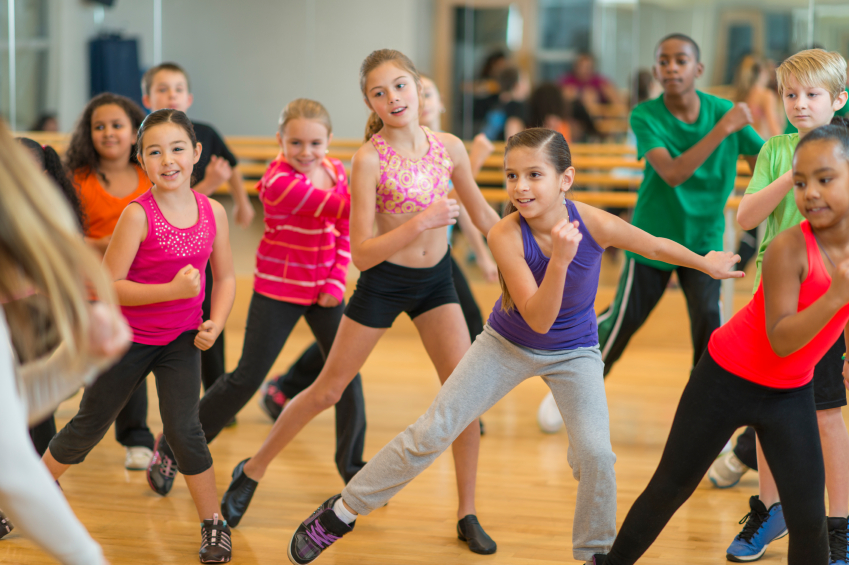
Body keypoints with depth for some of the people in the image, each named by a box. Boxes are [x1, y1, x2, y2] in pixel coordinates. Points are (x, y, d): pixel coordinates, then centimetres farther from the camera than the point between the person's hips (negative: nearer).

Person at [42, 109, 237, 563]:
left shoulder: (213, 212, -7)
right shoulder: (138, 215, -19)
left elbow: (225, 276, 5)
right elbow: (108, 285, -19)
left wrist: (215, 322, -11)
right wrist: (172, 290, -29)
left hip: (181, 339, 2)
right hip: (129, 337, -2)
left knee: (184, 429, -10)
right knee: (88, 427, 10)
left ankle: (214, 523, 7)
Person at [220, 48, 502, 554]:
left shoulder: (449, 148, -7)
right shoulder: (369, 158, -19)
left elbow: (484, 216, 9)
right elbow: (362, 253, -20)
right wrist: (420, 223, -30)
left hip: (435, 280, 3)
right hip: (382, 281, -3)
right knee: (327, 391, 7)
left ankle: (468, 513, 12)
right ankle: (253, 470, 27)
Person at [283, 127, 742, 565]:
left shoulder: (595, 224, -27)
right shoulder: (505, 235, -29)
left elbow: (658, 246, -7)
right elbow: (538, 319, -33)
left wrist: (708, 264, 8)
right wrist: (560, 260, -47)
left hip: (574, 353, 1)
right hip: (509, 344, 0)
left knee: (595, 454, -15)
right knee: (432, 431, -3)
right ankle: (342, 511, 11)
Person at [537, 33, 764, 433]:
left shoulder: (723, 111, -9)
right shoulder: (645, 116, -15)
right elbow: (672, 173, -30)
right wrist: (724, 129, -32)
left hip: (705, 239, 1)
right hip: (653, 237, -1)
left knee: (708, 319, -17)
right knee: (622, 321, 6)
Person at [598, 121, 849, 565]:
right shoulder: (789, 247, -26)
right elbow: (781, 340, -31)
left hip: (791, 394, 4)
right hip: (727, 378, -4)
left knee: (808, 519, -2)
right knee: (670, 487, 8)